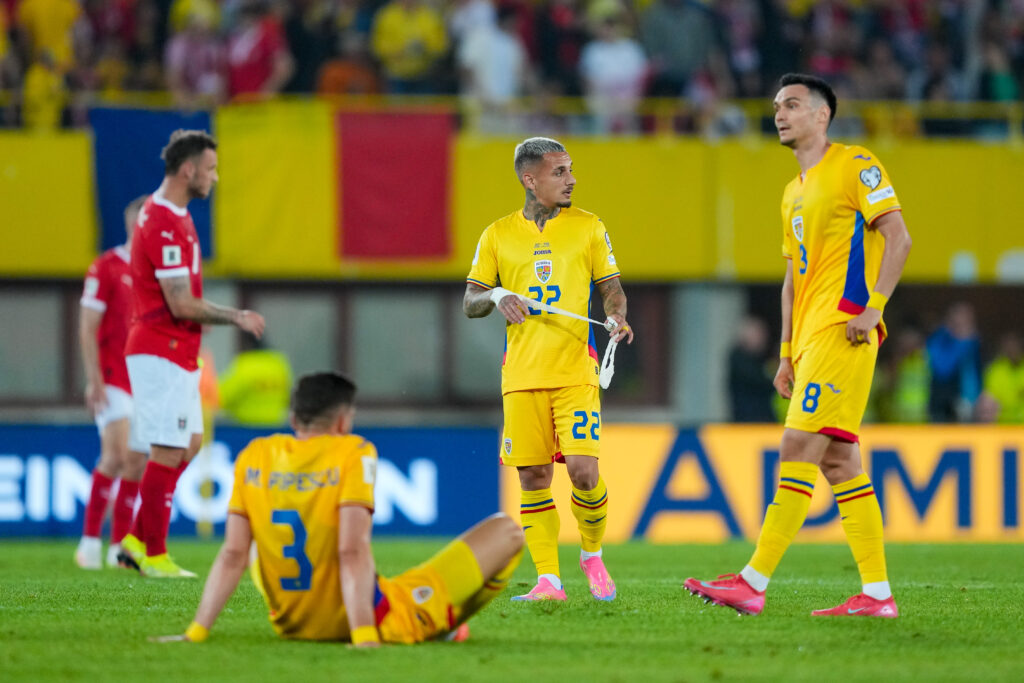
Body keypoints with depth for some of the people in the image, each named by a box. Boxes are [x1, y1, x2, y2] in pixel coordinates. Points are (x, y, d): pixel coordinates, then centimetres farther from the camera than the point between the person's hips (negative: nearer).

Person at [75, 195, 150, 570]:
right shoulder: (106, 268, -5)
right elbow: (87, 329, -7)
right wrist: (95, 380, -14)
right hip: (114, 381, -6)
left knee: (138, 463, 4)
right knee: (117, 454, -18)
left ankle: (119, 546, 11)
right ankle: (90, 538, -10)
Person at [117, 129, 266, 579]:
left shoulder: (175, 216, 14)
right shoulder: (163, 224, -19)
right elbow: (181, 305, -21)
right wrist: (236, 318, -11)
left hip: (176, 355, 10)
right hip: (162, 355, -10)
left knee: (189, 445, 14)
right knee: (169, 453, -6)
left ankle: (137, 541, 18)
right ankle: (153, 556, 1)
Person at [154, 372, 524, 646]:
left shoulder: (253, 458, -3)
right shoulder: (354, 452, -16)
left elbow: (233, 555, -9)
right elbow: (352, 551, -25)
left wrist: (196, 631, -8)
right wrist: (365, 636, -29)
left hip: (291, 624, 5)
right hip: (381, 623, -5)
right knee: (506, 532, 2)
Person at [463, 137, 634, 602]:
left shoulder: (588, 227, 8)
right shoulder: (498, 235, 8)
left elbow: (611, 288, 11)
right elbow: (470, 303, 9)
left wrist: (617, 316, -11)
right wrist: (496, 296, -12)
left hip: (575, 371, -1)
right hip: (521, 373, 1)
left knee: (582, 470, -12)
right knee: (533, 478, -1)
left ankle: (593, 555, 14)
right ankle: (548, 580, 5)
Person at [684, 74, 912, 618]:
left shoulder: (854, 166, -3)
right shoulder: (794, 193, 23)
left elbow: (897, 237, -10)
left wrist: (873, 305, -20)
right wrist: (786, 353, 19)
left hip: (841, 330, -9)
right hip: (810, 337, 9)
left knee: (799, 447, -13)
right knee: (838, 461, 5)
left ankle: (754, 583, -17)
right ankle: (877, 593, 4)